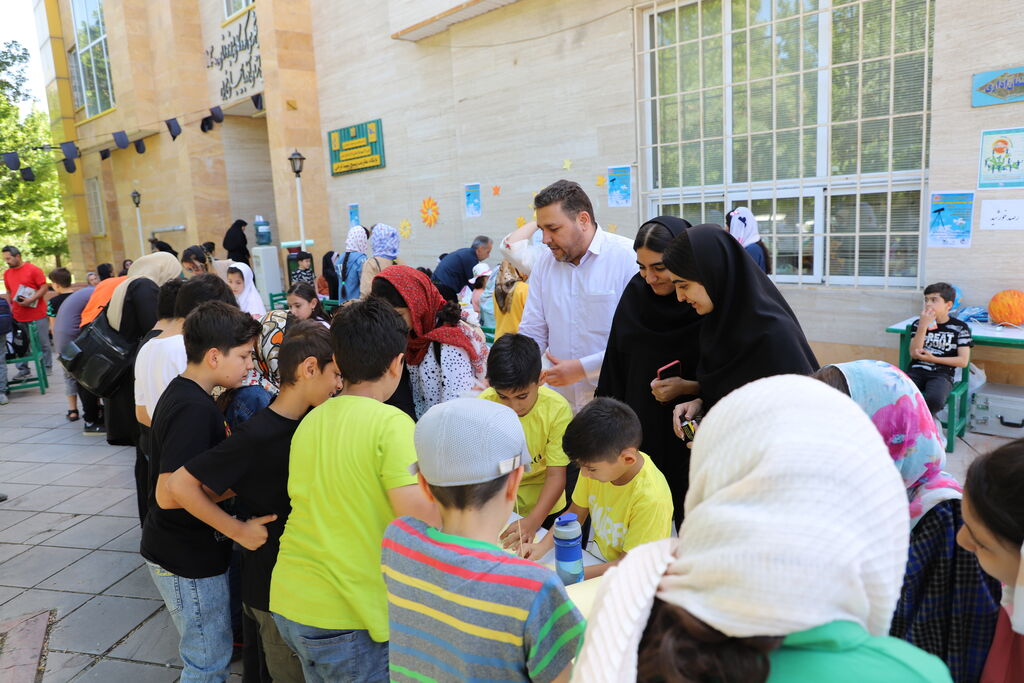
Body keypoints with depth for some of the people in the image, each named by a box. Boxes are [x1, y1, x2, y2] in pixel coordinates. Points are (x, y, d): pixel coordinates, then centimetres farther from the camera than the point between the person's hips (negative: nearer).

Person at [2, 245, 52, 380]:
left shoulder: (34, 269, -6)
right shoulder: (7, 273, 11)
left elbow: (45, 288, -9)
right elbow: (8, 292, 20)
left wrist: (30, 300, -18)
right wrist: (10, 306, 6)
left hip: (37, 314, -5)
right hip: (18, 316, 5)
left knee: (43, 343, 3)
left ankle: (47, 367, 13)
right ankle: (23, 369, 15)